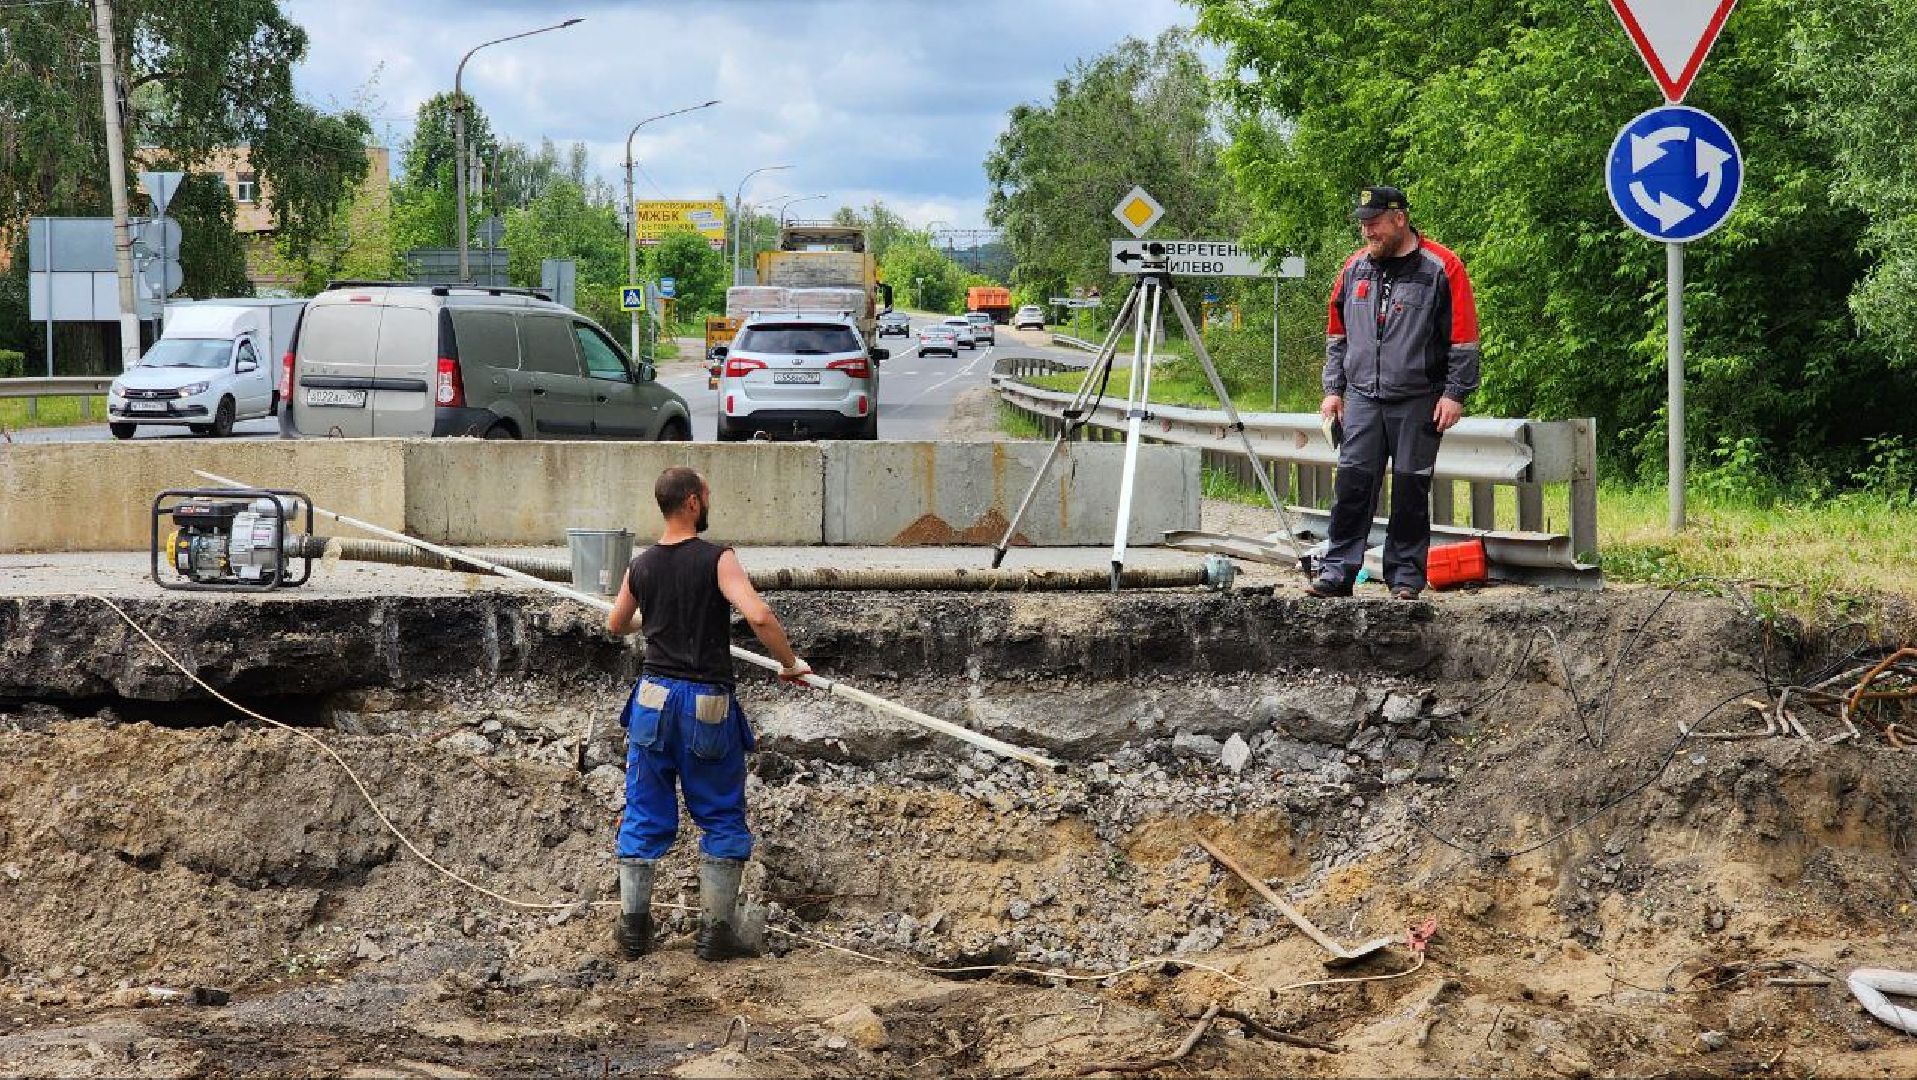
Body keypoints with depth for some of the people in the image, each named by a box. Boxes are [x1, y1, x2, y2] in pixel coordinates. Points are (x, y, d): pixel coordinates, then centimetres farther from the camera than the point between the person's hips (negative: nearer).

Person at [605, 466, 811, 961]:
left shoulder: (641, 567, 4)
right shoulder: (717, 560, -12)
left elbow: (616, 625, 21)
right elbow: (758, 616, -24)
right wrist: (790, 664, -10)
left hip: (655, 697, 4)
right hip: (708, 703, -4)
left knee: (645, 814, 12)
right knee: (721, 818, 9)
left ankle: (633, 925, 14)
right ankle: (716, 931, 8)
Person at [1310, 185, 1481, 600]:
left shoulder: (1441, 269, -4)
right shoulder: (1354, 268, 11)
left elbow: (1463, 339, -4)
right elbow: (1337, 335, 19)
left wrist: (1454, 394, -9)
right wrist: (1333, 389, 14)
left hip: (1418, 403, -4)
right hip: (1362, 398, 4)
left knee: (1410, 490, 1)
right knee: (1352, 484, -3)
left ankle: (1406, 577, 9)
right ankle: (1337, 571, 0)